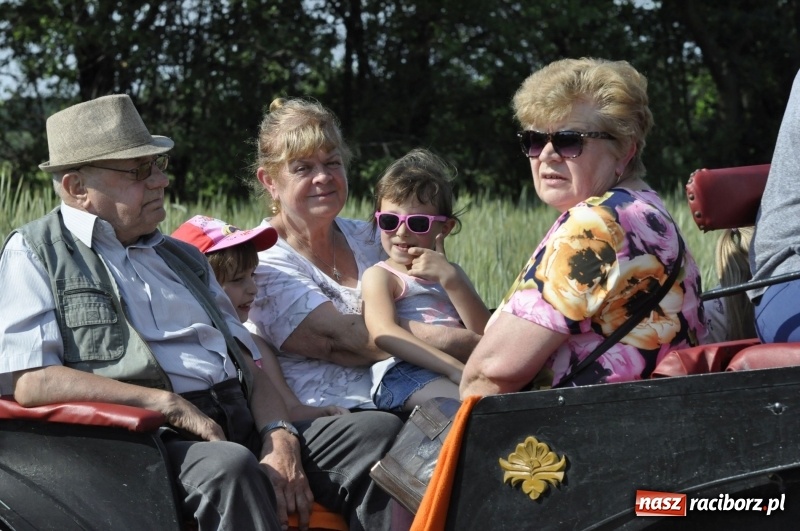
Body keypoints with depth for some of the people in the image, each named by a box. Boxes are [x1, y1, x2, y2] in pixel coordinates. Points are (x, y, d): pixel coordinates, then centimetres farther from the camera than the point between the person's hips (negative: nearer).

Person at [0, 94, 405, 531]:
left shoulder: (182, 258, 27)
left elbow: (249, 364, 19)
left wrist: (280, 438, -4)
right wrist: (170, 405, -12)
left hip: (242, 428, 7)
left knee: (382, 431, -14)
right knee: (230, 466, -39)